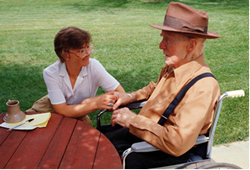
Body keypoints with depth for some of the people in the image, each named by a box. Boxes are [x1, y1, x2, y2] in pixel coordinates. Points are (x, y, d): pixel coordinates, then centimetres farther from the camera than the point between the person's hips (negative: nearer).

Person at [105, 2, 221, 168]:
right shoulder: (172, 66, -2)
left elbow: (178, 143, -33)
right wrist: (131, 96, 5)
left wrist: (133, 120, -25)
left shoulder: (203, 87, -29)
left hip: (167, 153, -8)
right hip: (141, 131, 8)